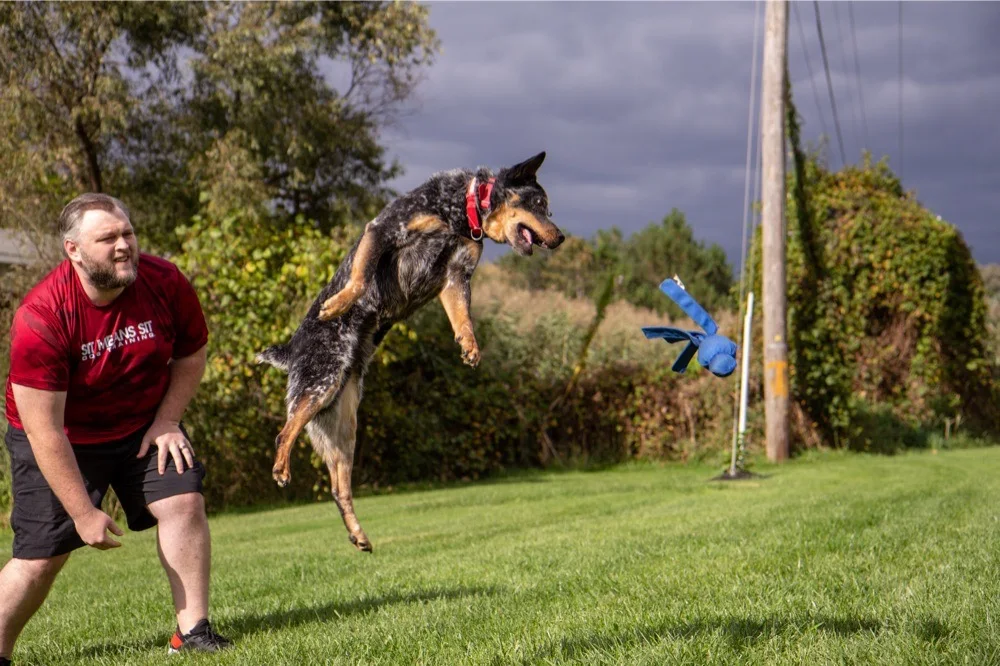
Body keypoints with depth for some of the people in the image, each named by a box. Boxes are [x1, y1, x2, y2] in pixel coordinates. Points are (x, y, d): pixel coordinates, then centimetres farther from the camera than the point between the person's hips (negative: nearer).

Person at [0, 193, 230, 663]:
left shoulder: (165, 283, -17)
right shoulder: (39, 319, -30)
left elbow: (190, 355, 3)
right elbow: (45, 431, -27)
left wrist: (167, 420, -11)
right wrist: (84, 513, -25)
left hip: (143, 424, 4)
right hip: (61, 440, -4)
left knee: (183, 501, -14)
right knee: (40, 556, -5)